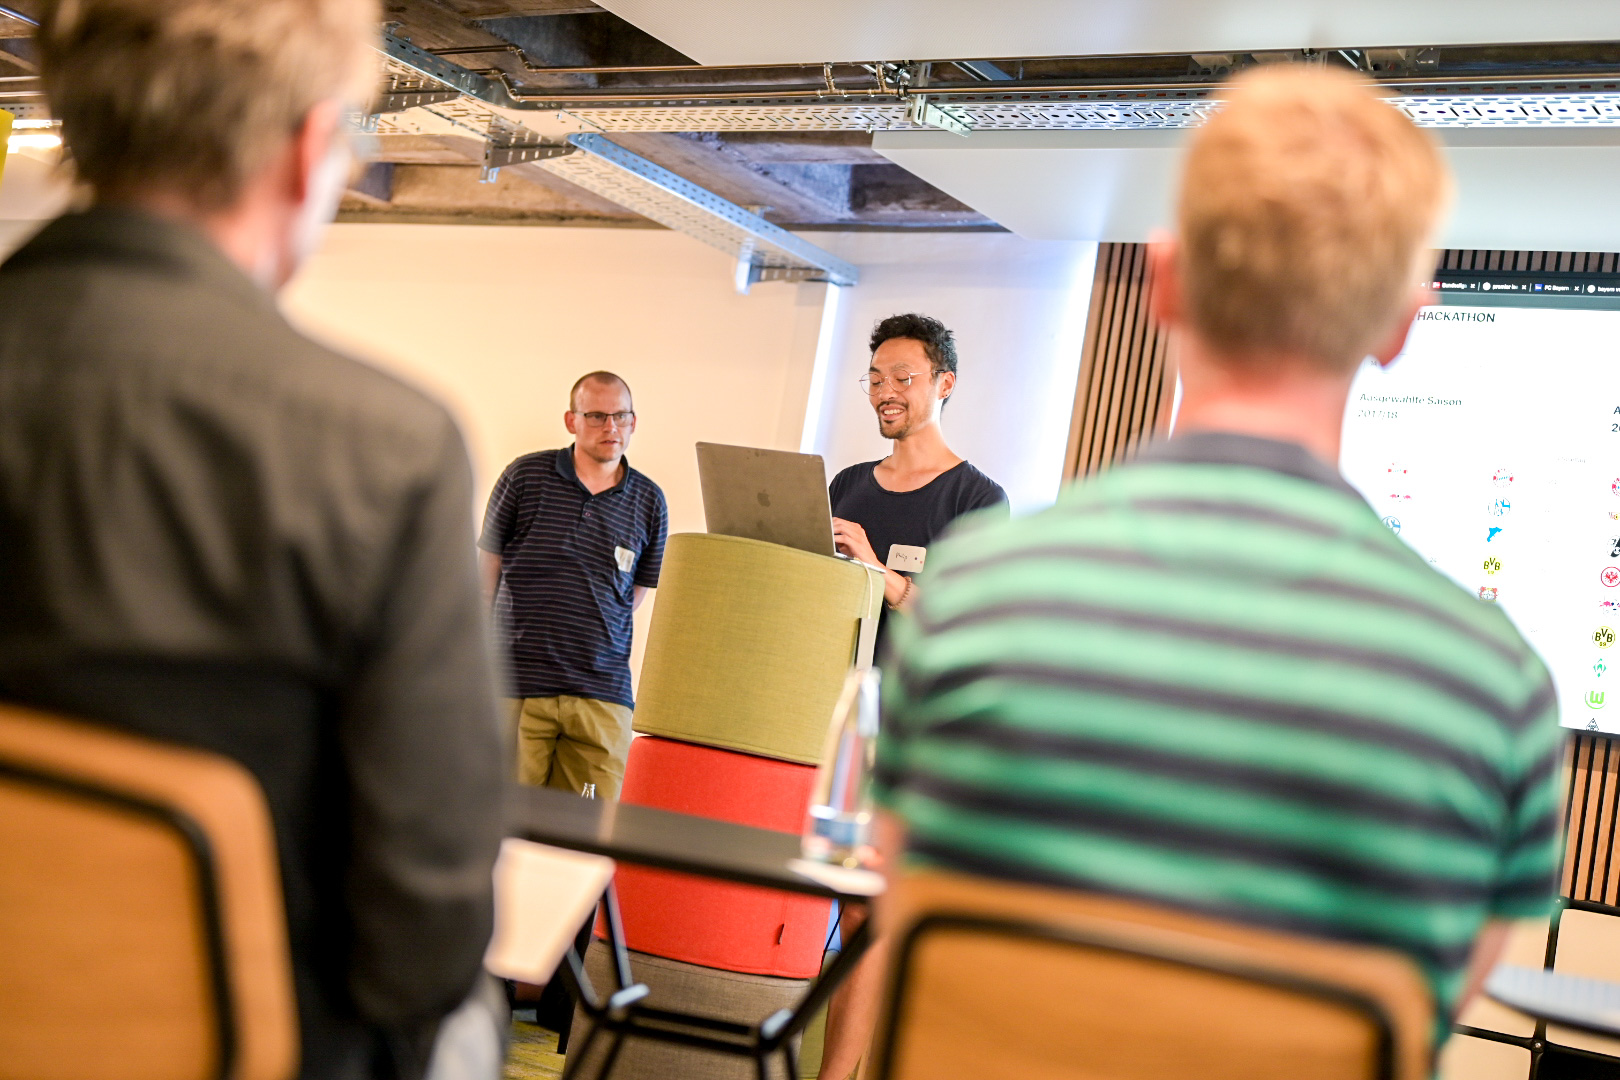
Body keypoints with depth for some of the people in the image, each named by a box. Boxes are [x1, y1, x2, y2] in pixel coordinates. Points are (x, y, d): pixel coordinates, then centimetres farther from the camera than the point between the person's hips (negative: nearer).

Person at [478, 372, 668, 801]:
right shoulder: (525, 476, 4)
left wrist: (588, 638, 11)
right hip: (515, 687, -2)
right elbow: (486, 573, 10)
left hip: (603, 695, 2)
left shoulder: (649, 501, 9)